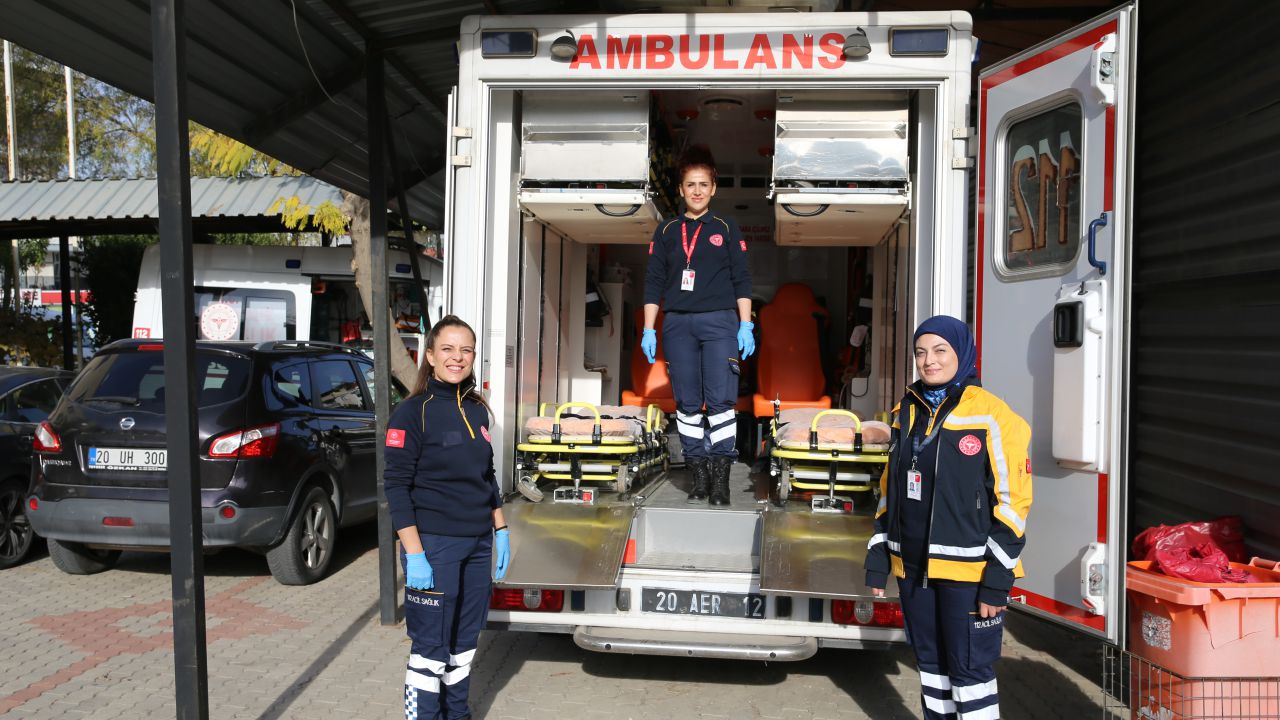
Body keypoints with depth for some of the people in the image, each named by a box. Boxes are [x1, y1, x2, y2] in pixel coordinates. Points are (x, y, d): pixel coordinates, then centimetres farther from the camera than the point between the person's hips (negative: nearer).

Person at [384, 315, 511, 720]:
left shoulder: (477, 410, 9)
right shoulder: (412, 412, -11)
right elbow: (396, 485, -14)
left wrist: (500, 530, 14)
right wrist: (414, 553, -19)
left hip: (478, 542, 7)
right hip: (434, 545, -6)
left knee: (465, 639, 16)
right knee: (431, 645, 2)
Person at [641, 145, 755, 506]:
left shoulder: (726, 229, 9)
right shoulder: (666, 231, 12)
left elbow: (741, 280, 7)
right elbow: (653, 283, 11)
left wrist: (746, 325, -1)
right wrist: (648, 330, 5)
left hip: (719, 321, -2)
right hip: (677, 324, 2)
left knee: (721, 399, -9)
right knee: (688, 402, 2)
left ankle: (721, 477, -3)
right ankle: (698, 473, 10)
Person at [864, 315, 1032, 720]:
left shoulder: (991, 415, -9)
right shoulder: (906, 414, 10)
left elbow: (1011, 500, -11)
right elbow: (889, 492, 14)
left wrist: (998, 580, -14)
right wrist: (877, 559, 11)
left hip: (968, 569, -6)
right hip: (913, 566, 6)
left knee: (969, 670, 1)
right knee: (931, 664, 15)